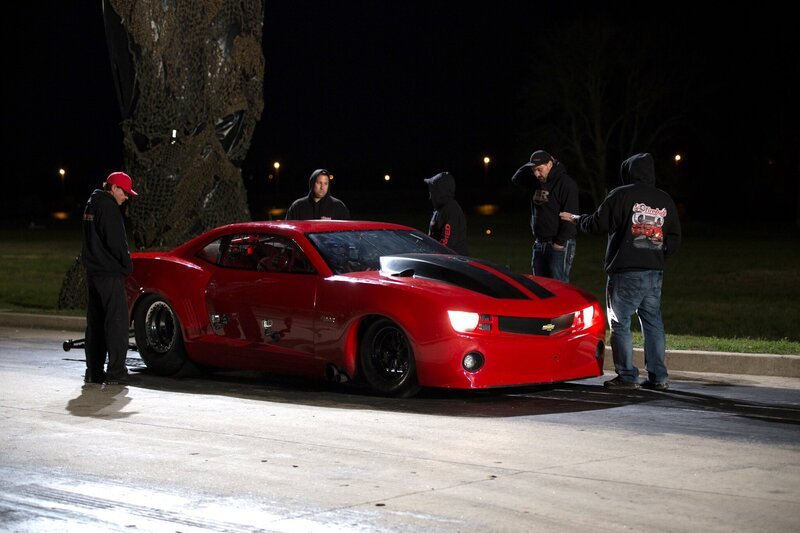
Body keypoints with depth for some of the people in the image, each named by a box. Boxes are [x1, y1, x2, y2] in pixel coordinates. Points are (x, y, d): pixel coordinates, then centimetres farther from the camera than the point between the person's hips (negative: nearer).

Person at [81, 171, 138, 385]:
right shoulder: (108, 207, -14)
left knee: (95, 322, 12)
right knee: (117, 321, -7)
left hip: (93, 271, 10)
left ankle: (94, 371, 14)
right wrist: (127, 265, -5)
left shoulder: (92, 204, 17)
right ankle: (116, 371, -9)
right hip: (110, 273, -10)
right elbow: (116, 241, -18)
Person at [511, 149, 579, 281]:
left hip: (559, 245, -8)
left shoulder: (565, 183, -12)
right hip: (539, 244, 8)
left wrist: (560, 242, -19)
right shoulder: (536, 183, 12)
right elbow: (516, 179, 22)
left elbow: (570, 215, -16)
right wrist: (531, 165, 6)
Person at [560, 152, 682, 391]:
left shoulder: (621, 195, -6)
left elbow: (597, 223, -3)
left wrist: (576, 218, 15)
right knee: (653, 322, 10)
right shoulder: (665, 201, 10)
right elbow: (674, 239, 12)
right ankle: (658, 376, 8)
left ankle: (627, 376, -2)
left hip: (626, 272, -5)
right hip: (655, 273, 6)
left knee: (620, 323, 1)